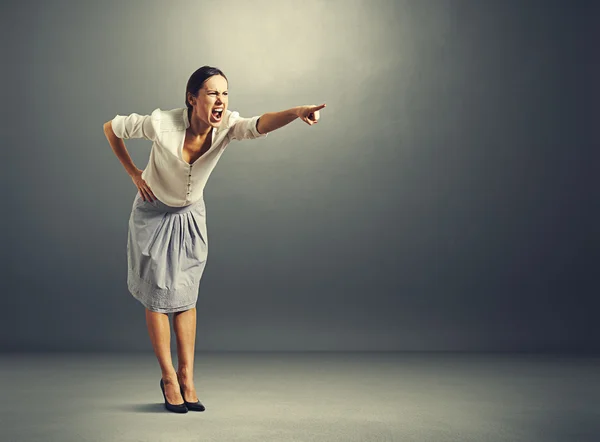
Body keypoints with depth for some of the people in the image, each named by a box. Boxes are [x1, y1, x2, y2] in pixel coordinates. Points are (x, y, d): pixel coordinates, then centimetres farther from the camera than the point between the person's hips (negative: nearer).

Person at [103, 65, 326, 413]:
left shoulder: (226, 126, -22)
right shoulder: (161, 124, -28)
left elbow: (259, 125, -43)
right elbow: (111, 128, -12)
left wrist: (297, 112, -62)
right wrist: (134, 174, -12)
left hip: (191, 216, 3)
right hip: (153, 214, -3)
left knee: (186, 297, 7)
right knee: (158, 296, 1)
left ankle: (187, 378, 17)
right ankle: (169, 377, 14)